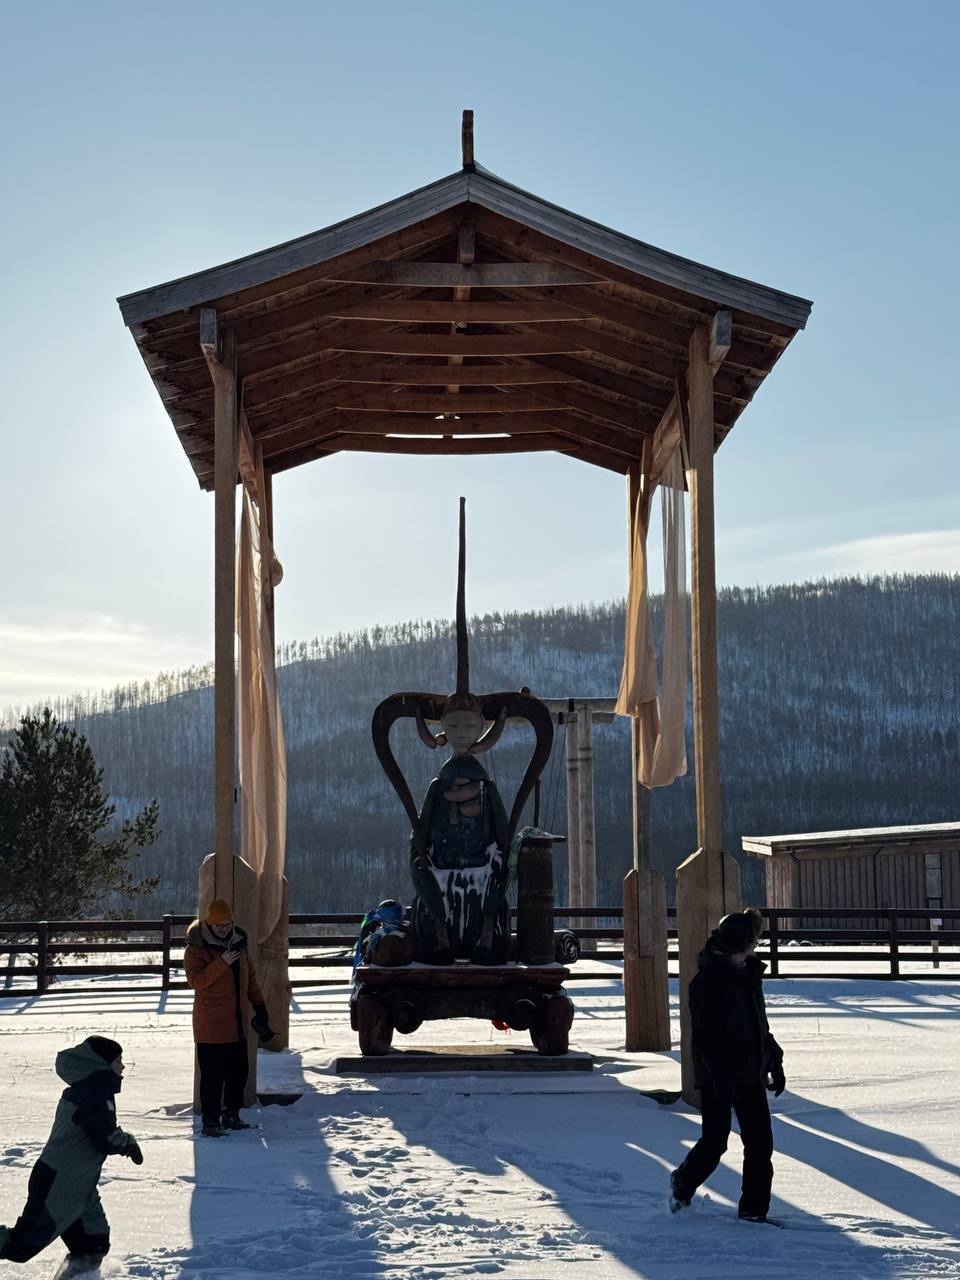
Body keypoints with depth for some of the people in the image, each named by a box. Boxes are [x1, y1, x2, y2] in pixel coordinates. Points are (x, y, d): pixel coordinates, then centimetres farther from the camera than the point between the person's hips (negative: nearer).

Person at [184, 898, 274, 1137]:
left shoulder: (238, 943, 10)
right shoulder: (197, 948, -11)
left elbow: (250, 976, 20)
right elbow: (195, 980, -23)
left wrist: (259, 1005, 16)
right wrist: (221, 963, -30)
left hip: (237, 1025, 7)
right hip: (210, 1026, -7)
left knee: (239, 1072, 13)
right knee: (212, 1075, -5)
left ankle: (231, 1115, 26)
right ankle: (210, 1121, 2)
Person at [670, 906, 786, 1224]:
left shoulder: (749, 973, 12)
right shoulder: (709, 979, -15)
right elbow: (705, 1035, -18)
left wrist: (774, 1062, 18)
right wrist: (720, 1076, -22)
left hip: (750, 1075, 7)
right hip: (718, 1077, -7)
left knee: (760, 1142, 2)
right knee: (714, 1141, 0)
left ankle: (754, 1209, 10)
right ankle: (682, 1184, 28)